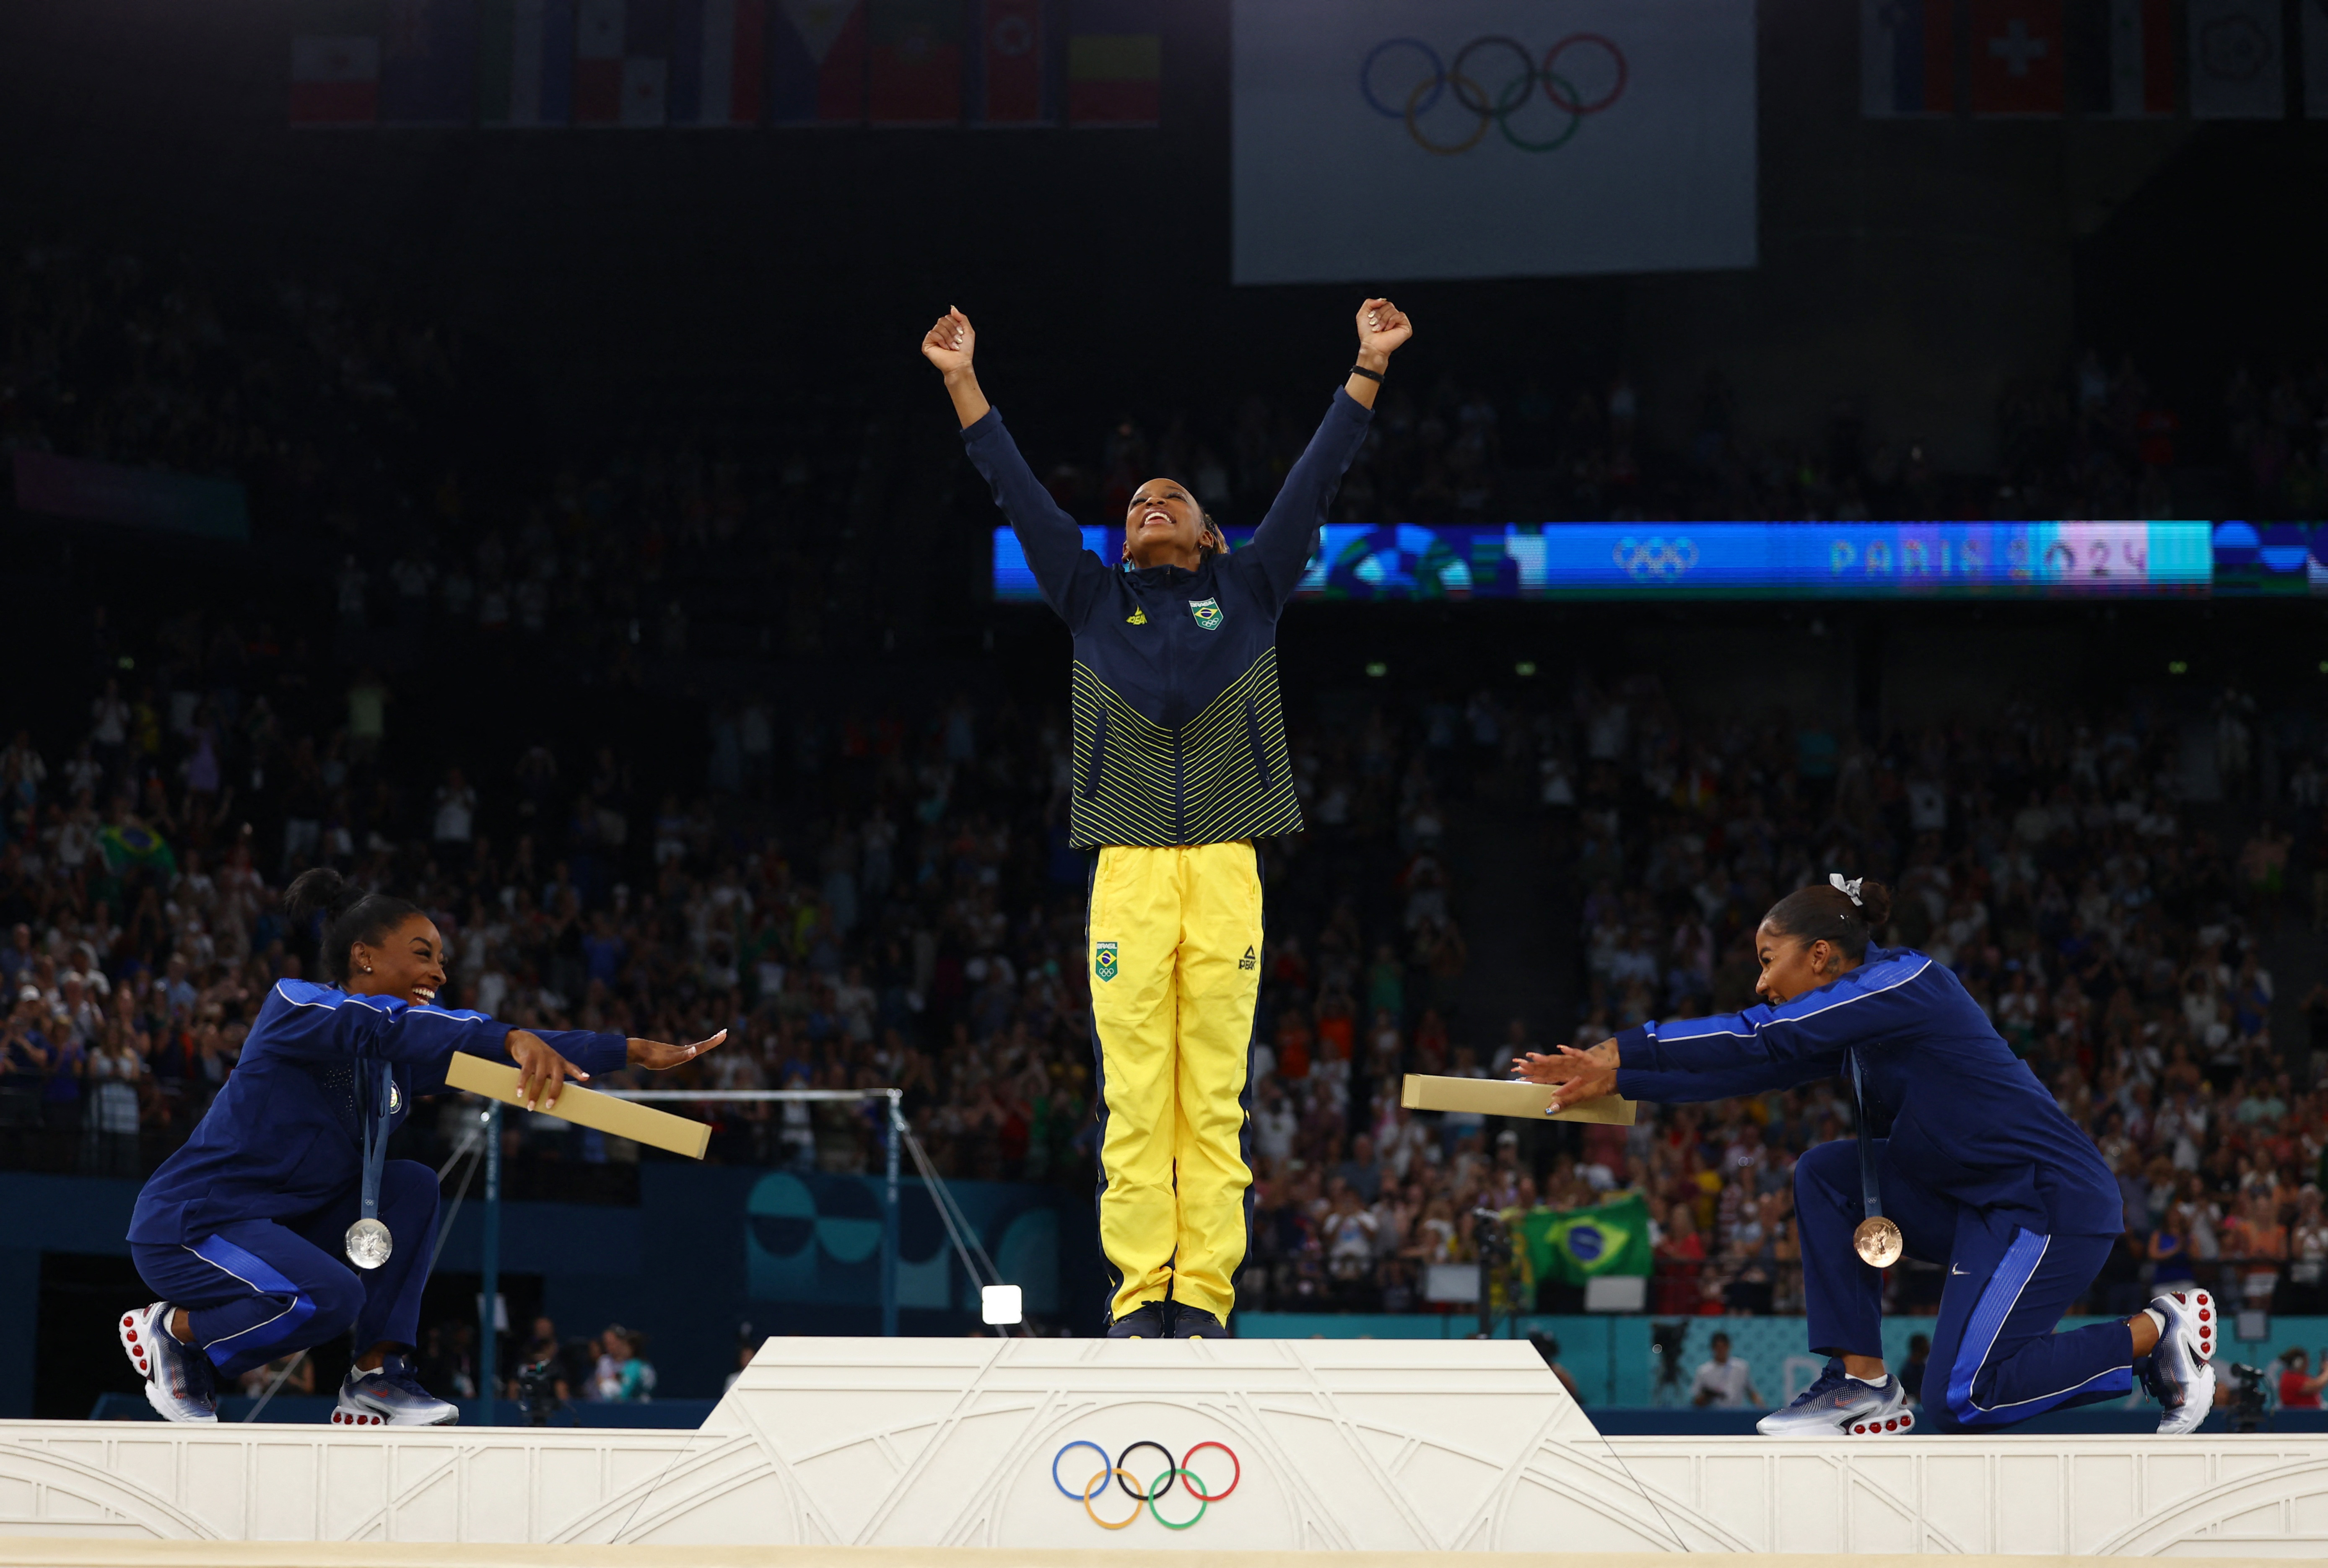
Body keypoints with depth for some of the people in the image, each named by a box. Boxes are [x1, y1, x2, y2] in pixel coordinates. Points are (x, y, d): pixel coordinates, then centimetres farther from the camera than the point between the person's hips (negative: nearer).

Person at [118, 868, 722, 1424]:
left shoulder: (400, 1057, 7)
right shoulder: (294, 1005, -16)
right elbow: (387, 1028, -36)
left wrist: (637, 1052, -7)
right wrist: (514, 1039, -49)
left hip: (281, 1226, 9)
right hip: (187, 1226, -9)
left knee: (411, 1184, -3)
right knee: (331, 1297, -30)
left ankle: (378, 1378, -4)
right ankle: (171, 1331, -5)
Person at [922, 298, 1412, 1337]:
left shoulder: (1249, 590, 18)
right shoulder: (1095, 600, 18)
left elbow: (1316, 478, 15)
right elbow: (1020, 495, 16)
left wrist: (1368, 370, 11)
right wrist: (964, 384, 12)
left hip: (1227, 869, 0)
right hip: (1129, 870, 0)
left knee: (1214, 1096, -3)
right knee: (1135, 1095, -4)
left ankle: (1203, 1295, -2)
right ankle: (1140, 1291, -1)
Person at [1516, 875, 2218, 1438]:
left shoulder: (1905, 981, -15)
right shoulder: (1849, 1028, 12)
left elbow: (1761, 1040, -20)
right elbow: (1749, 1071, 10)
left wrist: (1621, 1050, -17)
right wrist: (1616, 1079, 4)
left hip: (2055, 1201, -9)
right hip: (1975, 1204, 9)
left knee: (1960, 1403, -13)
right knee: (1826, 1173, 0)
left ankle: (2158, 1331, 2)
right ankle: (1863, 1383, 1)